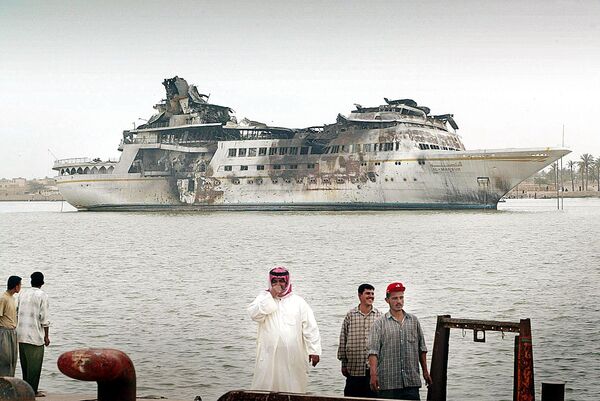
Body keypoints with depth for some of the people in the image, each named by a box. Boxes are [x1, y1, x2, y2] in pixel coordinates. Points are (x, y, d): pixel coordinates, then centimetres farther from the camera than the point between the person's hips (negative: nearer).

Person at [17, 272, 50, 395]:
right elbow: (44, 318, -10)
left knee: (25, 362, 13)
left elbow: (17, 312, 14)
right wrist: (46, 336, -3)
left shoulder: (23, 294, 10)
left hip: (21, 335, 6)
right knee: (35, 363, 1)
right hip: (35, 335, -6)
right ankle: (32, 390, 2)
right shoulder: (42, 296, -7)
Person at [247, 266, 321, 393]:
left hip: (293, 358, 0)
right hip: (269, 356, 0)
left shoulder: (298, 302, 6)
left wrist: (314, 351, -3)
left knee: (294, 391, 3)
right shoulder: (264, 297, 8)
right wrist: (271, 296, -12)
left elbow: (310, 329, 4)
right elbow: (254, 315, -11)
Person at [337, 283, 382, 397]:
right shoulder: (350, 316, 3)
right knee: (350, 396, 3)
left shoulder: (379, 316, 6)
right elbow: (343, 340, 6)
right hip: (354, 369, -1)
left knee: (373, 396, 5)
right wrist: (344, 364, 5)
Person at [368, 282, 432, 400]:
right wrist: (373, 374, -18)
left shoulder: (414, 321, 14)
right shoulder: (379, 324, 2)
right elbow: (373, 351, -7)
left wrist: (425, 371, 16)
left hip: (411, 382, 3)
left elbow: (422, 349, 19)